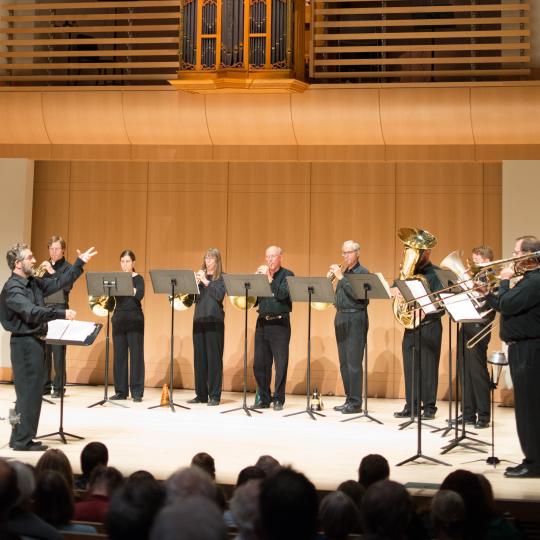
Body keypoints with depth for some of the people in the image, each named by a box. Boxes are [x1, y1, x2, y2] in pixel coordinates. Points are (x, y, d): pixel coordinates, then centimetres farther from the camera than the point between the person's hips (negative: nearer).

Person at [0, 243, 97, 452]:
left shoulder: (34, 283, 11)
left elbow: (59, 282, 20)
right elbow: (31, 312, -30)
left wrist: (80, 262, 17)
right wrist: (62, 313, -36)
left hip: (36, 341, 9)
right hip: (24, 343, -9)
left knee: (32, 391, 13)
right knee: (29, 391, -6)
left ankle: (20, 438, 20)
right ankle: (22, 440, 1)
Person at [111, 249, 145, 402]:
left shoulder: (138, 278, 0)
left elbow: (139, 295, -17)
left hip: (135, 319, -4)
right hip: (118, 319, 4)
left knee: (136, 355, -4)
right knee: (119, 355, 4)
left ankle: (137, 392, -1)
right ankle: (121, 391, 10)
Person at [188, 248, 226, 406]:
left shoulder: (222, 278, 2)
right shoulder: (200, 275, 15)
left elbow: (219, 295, -14)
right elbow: (192, 297, 8)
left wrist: (206, 281, -14)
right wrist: (196, 282, -7)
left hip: (214, 321, -5)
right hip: (199, 320, 5)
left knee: (214, 358, -4)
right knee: (199, 358, 5)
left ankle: (214, 395, -1)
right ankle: (201, 394, 12)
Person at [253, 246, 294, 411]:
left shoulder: (287, 275, 0)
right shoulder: (261, 273, 14)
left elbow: (283, 294, -16)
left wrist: (269, 278, -16)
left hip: (279, 323, -5)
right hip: (262, 322, 5)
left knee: (280, 363, -3)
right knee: (259, 363, 6)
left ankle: (278, 399, 5)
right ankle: (264, 398, 15)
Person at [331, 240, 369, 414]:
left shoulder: (363, 272, -5)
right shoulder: (342, 271, 15)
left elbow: (357, 294, -20)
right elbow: (339, 296, 15)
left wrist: (341, 277, -18)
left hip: (355, 318, -7)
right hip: (341, 318, 8)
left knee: (353, 363, -8)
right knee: (344, 363, 10)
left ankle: (356, 403, -4)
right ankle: (349, 398, 18)